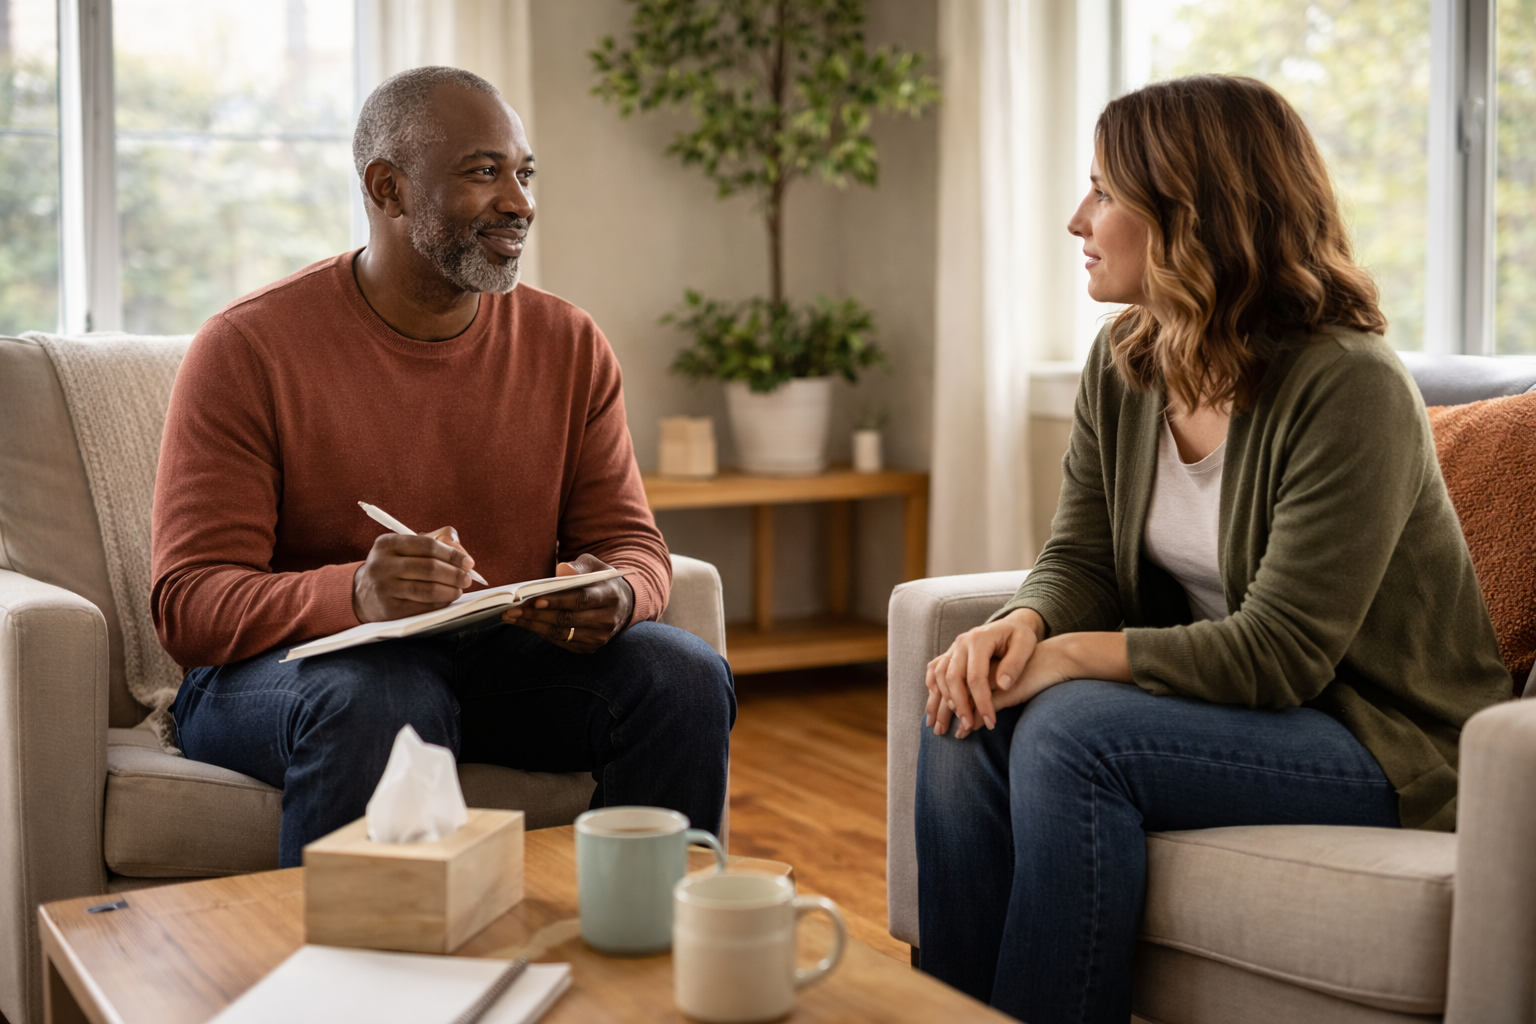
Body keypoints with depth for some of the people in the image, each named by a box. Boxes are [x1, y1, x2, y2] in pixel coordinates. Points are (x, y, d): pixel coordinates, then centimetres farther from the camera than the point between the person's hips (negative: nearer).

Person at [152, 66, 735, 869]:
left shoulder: (569, 345, 4)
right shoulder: (248, 349, -10)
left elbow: (632, 544, 5)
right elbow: (189, 604, -15)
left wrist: (615, 596, -22)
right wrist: (356, 594, -36)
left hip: (504, 657, 4)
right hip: (284, 662, -4)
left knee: (688, 678, -19)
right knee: (378, 704, -37)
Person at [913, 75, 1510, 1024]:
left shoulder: (1349, 386, -21)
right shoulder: (1123, 361, 2)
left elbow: (1277, 654, -23)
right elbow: (1080, 559, 5)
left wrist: (1075, 655, -24)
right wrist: (1024, 623, -18)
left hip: (1384, 739, -7)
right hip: (1211, 693, 7)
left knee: (1070, 729, -29)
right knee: (968, 718, -16)